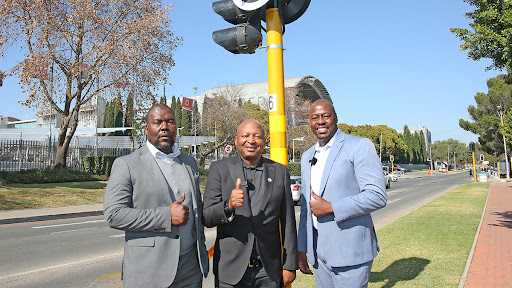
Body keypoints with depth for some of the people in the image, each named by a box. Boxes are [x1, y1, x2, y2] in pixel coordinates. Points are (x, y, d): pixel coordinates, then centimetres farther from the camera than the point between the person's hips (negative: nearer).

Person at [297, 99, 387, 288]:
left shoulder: (359, 146, -7)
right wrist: (301, 249, 14)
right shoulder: (307, 157, 14)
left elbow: (377, 196, -14)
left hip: (349, 251, -6)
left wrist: (330, 208, -16)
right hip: (318, 251, 6)